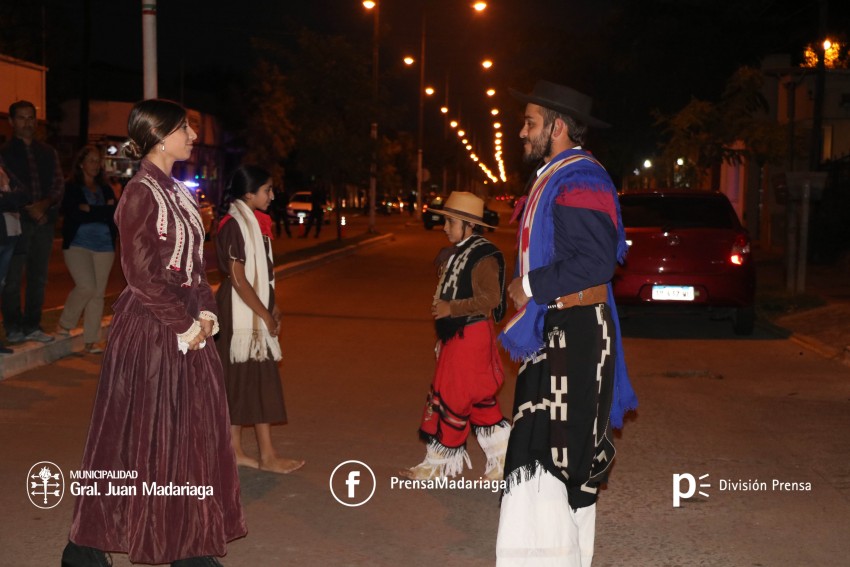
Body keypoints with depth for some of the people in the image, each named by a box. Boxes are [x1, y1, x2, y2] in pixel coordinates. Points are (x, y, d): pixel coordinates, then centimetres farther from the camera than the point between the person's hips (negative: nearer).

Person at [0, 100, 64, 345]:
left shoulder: (48, 153, 16)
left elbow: (59, 184, 9)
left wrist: (45, 204, -8)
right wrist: (30, 209, -12)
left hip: (45, 220, 4)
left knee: (38, 277, 7)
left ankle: (32, 326, 15)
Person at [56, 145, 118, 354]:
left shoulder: (106, 189, 15)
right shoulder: (71, 188, 2)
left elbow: (115, 214, 3)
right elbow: (73, 214, -12)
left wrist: (89, 210, -8)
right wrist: (102, 212, -9)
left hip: (104, 246, 4)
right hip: (78, 244, -4)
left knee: (98, 293, 1)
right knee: (86, 286, -17)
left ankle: (92, 340, 7)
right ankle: (65, 325, 6)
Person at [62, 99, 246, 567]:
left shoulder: (180, 193, 13)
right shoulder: (141, 193, -12)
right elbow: (141, 272, -18)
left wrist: (204, 312, 1)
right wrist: (185, 322, -13)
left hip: (187, 328, 8)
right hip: (149, 329, -8)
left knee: (193, 432, 10)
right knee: (137, 436, 0)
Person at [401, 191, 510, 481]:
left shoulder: (482, 256, -17)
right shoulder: (455, 253, 12)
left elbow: (490, 299, -23)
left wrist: (450, 309, -22)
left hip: (471, 337, -10)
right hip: (455, 335, 10)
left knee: (452, 398, -3)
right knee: (479, 399, 14)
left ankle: (439, 463, 8)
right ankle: (502, 459, 22)